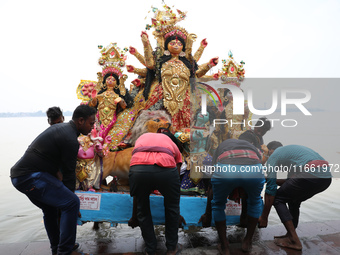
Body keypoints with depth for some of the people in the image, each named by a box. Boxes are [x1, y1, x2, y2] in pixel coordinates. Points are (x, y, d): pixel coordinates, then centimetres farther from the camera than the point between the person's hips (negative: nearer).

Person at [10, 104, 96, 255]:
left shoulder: (60, 127, 16)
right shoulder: (70, 139, -17)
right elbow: (69, 172, -11)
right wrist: (70, 193, 1)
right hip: (31, 176, -11)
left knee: (50, 207, 24)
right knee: (71, 203, -13)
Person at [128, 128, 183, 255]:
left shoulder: (143, 137, 38)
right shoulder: (173, 145, 34)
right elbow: (177, 172, 37)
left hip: (138, 169, 1)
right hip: (166, 169, 0)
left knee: (142, 211, 25)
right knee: (172, 208, 28)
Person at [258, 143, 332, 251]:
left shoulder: (274, 155, 11)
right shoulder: (290, 149, 34)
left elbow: (271, 189, 6)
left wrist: (264, 217, 11)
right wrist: (273, 180, 46)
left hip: (310, 174, -9)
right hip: (327, 176, 9)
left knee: (278, 198, 8)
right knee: (294, 200, 27)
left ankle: (294, 241, 7)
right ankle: (291, 235, 28)